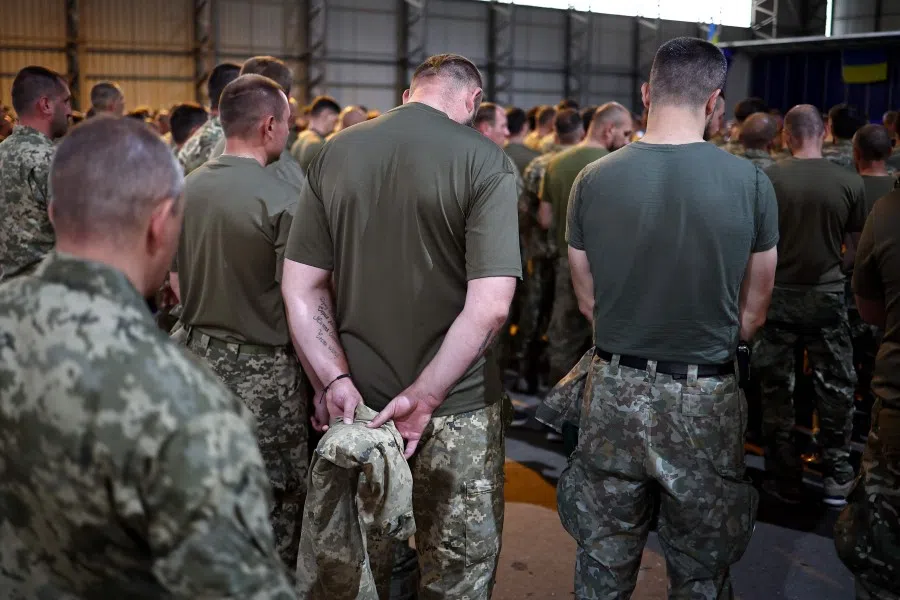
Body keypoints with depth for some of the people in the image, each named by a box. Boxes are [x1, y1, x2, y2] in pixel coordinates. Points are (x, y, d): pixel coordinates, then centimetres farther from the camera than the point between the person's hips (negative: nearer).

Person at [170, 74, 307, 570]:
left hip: (199, 356, 7)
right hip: (262, 368, -7)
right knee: (277, 503, 7)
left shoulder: (187, 188, 3)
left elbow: (175, 279, 13)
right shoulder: (283, 200, -17)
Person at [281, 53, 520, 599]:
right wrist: (422, 399, -16)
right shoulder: (485, 161, -12)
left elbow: (300, 286, 0)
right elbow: (490, 306, -20)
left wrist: (335, 380, -6)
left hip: (357, 400, 4)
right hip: (457, 411, -4)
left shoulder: (334, 153, 2)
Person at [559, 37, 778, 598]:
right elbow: (753, 310, -1)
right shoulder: (751, 182, -10)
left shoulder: (594, 179, -7)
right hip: (706, 401, -1)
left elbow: (588, 301, 2)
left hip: (614, 393, 1)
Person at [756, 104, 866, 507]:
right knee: (835, 387, 14)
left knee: (776, 388, 11)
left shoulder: (768, 179, -12)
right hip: (827, 295, 1)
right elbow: (858, 237, 5)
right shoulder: (849, 182, -7)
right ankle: (838, 478, 20)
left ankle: (786, 479, 18)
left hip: (779, 294, -1)